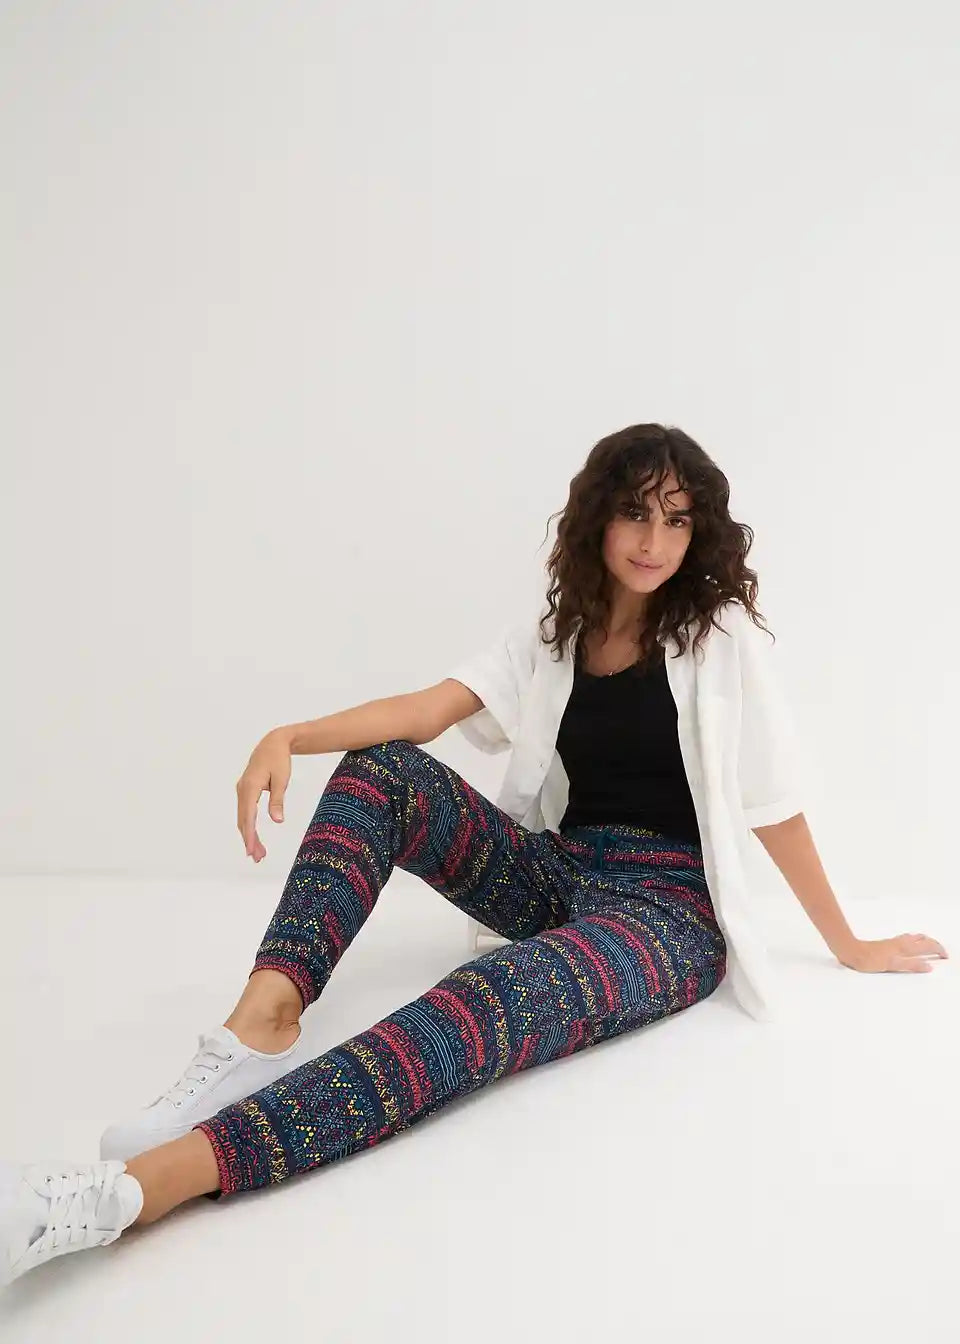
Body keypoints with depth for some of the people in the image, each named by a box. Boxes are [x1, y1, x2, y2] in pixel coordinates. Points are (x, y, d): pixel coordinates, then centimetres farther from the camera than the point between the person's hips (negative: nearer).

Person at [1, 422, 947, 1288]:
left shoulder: (716, 633, -6)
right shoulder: (556, 637, 8)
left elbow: (767, 800, -2)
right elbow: (428, 709, -5)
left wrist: (846, 944, 4)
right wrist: (287, 737, -21)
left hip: (672, 912, -6)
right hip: (564, 880, 6)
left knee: (494, 1001, -37)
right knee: (383, 769, -13)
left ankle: (135, 1188, -50)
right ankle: (262, 1025, -29)